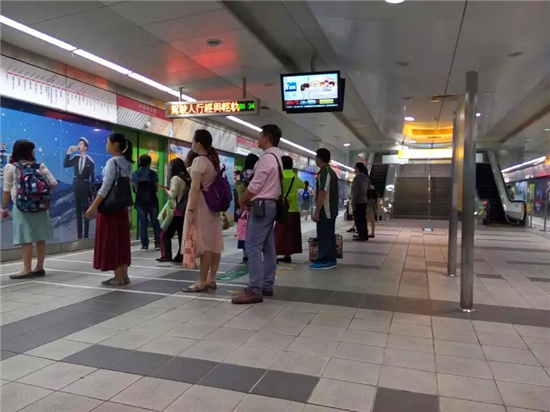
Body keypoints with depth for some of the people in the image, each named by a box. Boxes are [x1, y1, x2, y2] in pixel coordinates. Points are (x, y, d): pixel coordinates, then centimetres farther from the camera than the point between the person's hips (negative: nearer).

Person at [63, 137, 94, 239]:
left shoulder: (90, 161, -9)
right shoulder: (76, 158, 3)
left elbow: (92, 177, -7)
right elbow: (65, 164, 5)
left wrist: (92, 190, -7)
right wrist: (68, 153, -4)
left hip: (85, 188, -4)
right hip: (76, 187, 5)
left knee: (86, 212, 3)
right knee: (78, 212, 8)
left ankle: (86, 235, 10)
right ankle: (79, 235, 15)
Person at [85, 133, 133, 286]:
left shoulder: (112, 162, -14)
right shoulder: (127, 163, 11)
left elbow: (106, 187, -19)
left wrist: (93, 207, -18)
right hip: (121, 206, 8)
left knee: (111, 242, -1)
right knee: (121, 240, 11)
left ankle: (118, 278, 3)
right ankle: (124, 276, 16)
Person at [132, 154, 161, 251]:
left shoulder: (135, 174, 0)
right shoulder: (153, 173, -3)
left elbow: (134, 188, 0)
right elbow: (157, 188, -2)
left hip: (140, 201, 1)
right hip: (152, 200, -1)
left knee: (143, 223, 4)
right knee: (155, 222, 8)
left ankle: (144, 245, 4)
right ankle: (158, 244, 8)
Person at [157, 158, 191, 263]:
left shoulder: (176, 178, -11)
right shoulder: (187, 178, 9)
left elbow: (173, 194, -14)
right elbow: (183, 193, 10)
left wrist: (167, 190, 4)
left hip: (176, 211, -7)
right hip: (184, 210, 7)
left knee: (165, 234, 2)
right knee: (182, 235, 9)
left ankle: (166, 255, -2)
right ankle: (181, 256, 11)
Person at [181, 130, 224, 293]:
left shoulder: (199, 160, -12)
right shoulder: (214, 160, 14)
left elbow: (195, 188, -18)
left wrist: (190, 210, -19)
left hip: (201, 204, -9)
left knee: (204, 243, -6)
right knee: (213, 243, 8)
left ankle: (202, 282, 0)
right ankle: (211, 279, 15)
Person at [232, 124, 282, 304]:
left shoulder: (266, 158, -15)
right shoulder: (276, 158, 18)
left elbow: (255, 185, -17)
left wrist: (242, 199, -1)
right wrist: (248, 199, 12)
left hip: (262, 205, -11)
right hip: (270, 204, 11)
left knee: (253, 247, -10)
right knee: (268, 248, 11)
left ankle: (254, 290, -10)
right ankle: (266, 286, 18)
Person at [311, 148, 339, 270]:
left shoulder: (324, 172, -15)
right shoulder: (331, 172, 15)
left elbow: (322, 193, -21)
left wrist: (316, 212, -20)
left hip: (325, 211, -10)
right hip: (332, 210, 10)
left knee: (323, 236, -4)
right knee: (330, 235, 12)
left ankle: (324, 261, 0)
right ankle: (331, 260, 17)